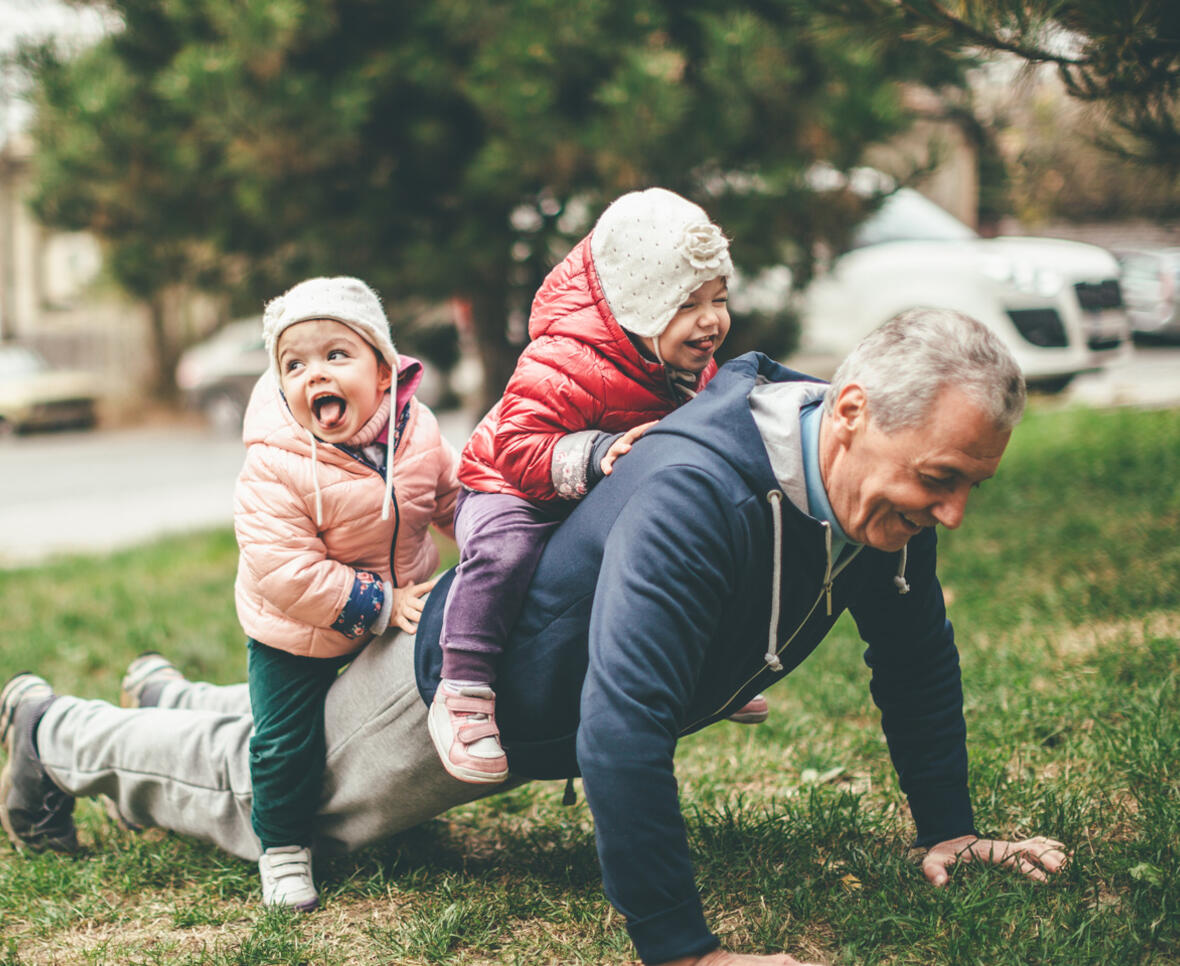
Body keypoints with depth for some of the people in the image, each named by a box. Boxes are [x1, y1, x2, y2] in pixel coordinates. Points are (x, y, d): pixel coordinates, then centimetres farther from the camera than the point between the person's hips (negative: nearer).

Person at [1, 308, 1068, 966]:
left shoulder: (889, 488, -19)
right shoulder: (695, 493, -46)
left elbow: (917, 658, -2)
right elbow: (622, 731, -51)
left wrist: (949, 832, -2)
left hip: (555, 702, 8)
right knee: (263, 792, 16)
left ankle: (178, 700, 59)